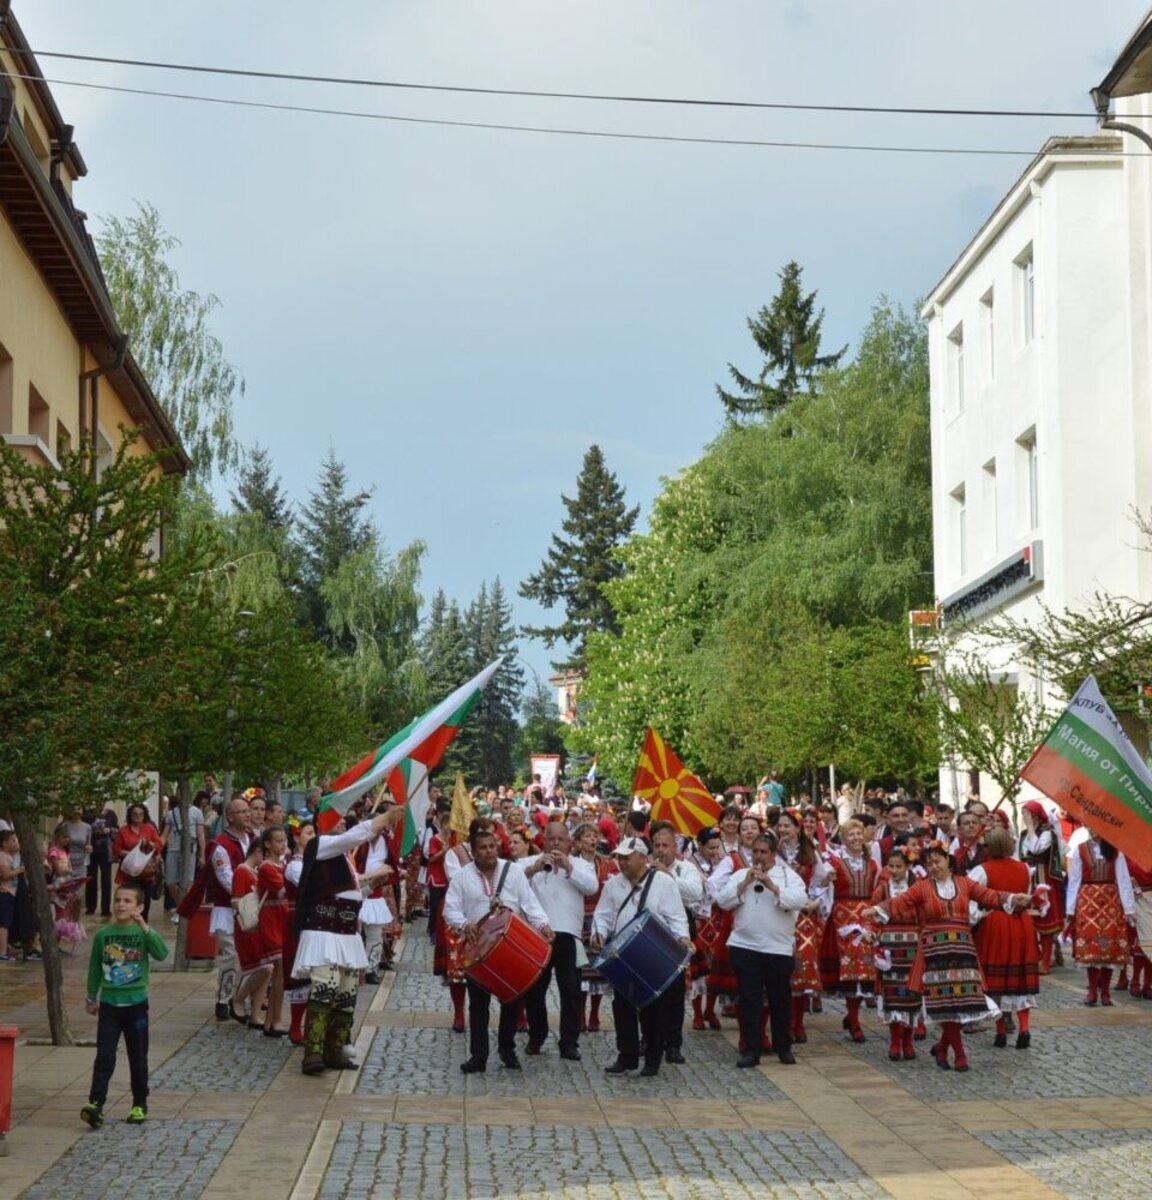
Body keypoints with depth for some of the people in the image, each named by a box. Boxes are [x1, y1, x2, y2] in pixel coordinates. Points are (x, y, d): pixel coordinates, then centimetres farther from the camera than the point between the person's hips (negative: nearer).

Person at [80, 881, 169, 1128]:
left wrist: (145, 928, -32)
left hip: (136, 1004, -1)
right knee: (104, 1056, -6)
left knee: (138, 1058, 9)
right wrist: (91, 998, 15)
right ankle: (95, 1103, -11)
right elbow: (95, 968, 10)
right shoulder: (103, 935, 0)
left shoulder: (143, 933, -6)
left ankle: (140, 1104, 20)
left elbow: (161, 954, -25)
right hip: (109, 1004, 1)